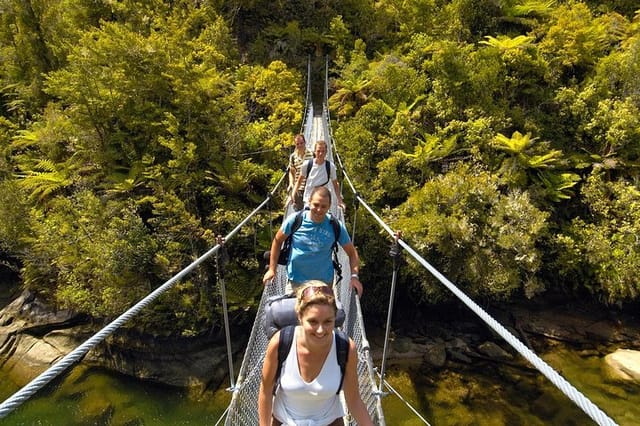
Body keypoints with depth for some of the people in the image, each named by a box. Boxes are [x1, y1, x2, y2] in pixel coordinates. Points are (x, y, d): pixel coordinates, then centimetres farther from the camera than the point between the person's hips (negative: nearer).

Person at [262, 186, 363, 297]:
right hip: (296, 281, 0)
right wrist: (272, 269, 2)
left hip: (325, 283, 1)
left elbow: (352, 252, -3)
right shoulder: (295, 220, -13)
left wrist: (354, 276, -18)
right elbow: (277, 241, 1)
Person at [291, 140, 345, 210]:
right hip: (308, 200, 0)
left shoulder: (330, 166, -9)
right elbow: (299, 181, 4)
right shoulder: (307, 164, -10)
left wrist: (340, 200, -3)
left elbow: (335, 184, 2)